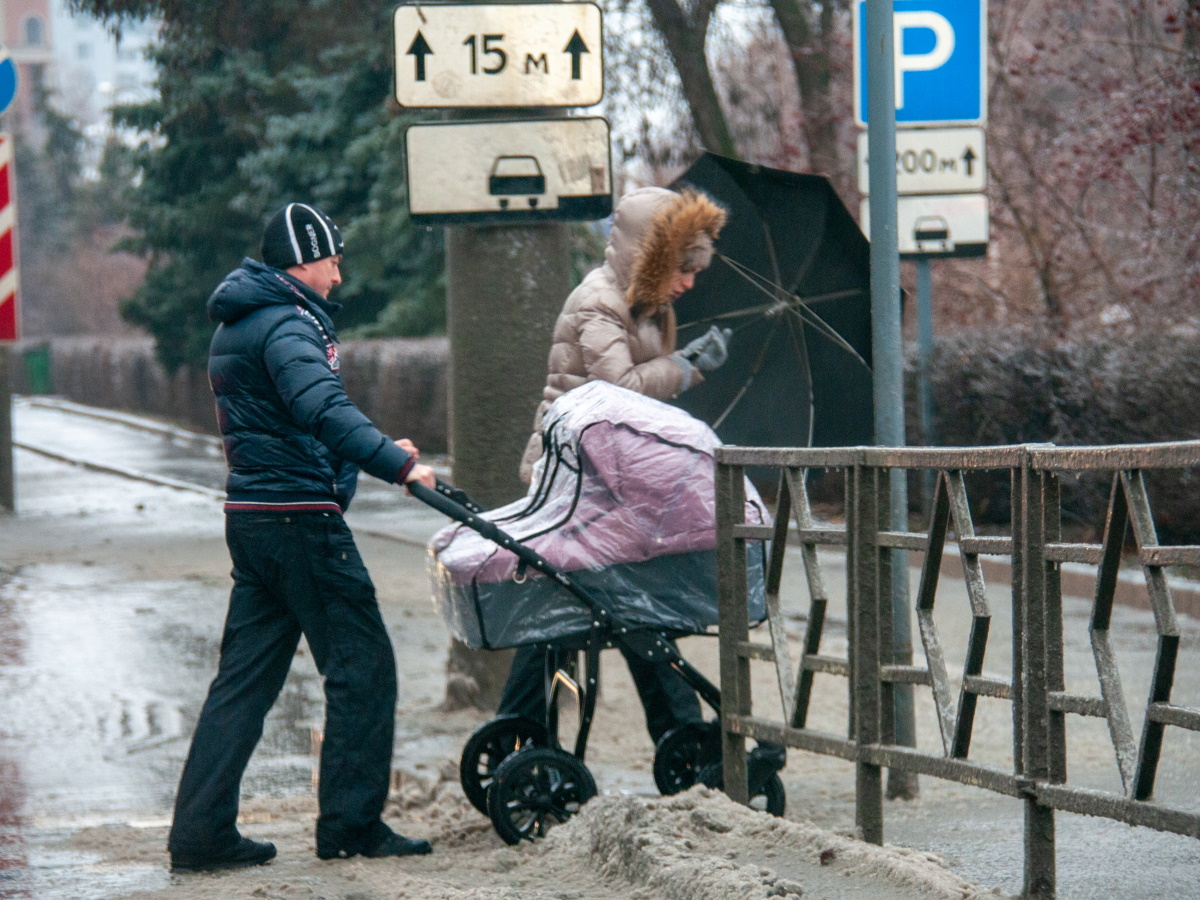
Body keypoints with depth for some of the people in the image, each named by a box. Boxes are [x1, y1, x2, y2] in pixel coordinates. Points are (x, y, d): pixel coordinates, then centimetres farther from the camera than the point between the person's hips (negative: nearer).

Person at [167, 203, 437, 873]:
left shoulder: (236, 326, 18)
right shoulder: (287, 324, -14)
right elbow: (323, 408, -32)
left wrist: (377, 448, 29)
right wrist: (396, 462, -39)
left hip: (250, 514, 10)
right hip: (300, 517, -10)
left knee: (246, 674, 9)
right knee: (362, 666, -1)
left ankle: (201, 830, 6)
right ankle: (351, 823, 1)